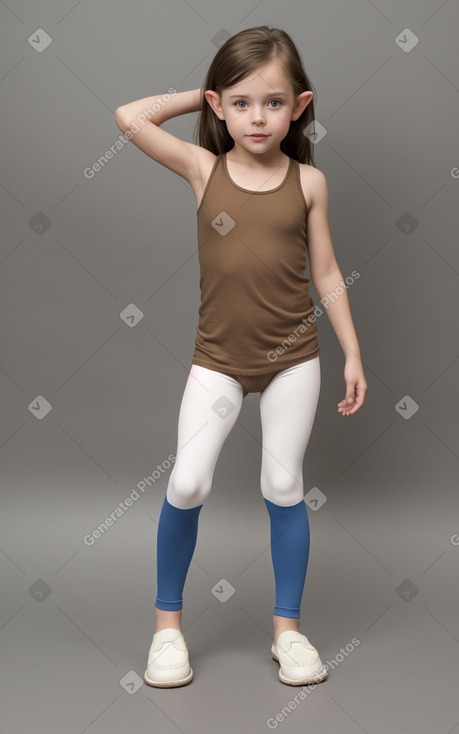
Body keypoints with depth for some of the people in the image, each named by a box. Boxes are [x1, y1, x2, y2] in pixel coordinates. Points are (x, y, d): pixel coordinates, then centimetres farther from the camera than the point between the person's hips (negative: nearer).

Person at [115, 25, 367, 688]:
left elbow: (327, 273, 4)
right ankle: (168, 623, 14)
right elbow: (130, 117, -11)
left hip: (294, 356, 1)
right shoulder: (203, 167, -2)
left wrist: (353, 354, 3)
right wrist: (200, 97, 0)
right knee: (187, 484, -6)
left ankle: (288, 627, 22)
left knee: (284, 488, 7)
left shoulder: (308, 181, 0)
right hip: (219, 358, 0)